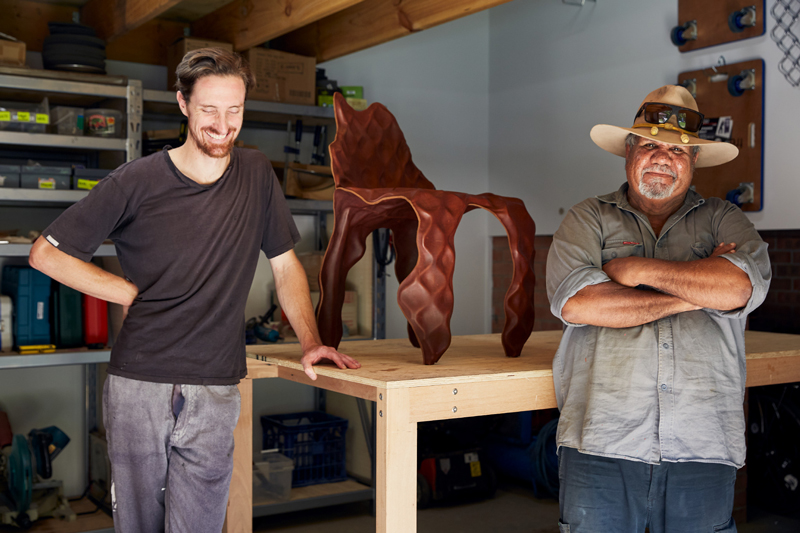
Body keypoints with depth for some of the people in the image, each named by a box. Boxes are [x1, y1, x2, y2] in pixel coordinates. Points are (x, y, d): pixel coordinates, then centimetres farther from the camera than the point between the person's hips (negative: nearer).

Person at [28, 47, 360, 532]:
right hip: (137, 388, -1)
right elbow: (46, 253, 2)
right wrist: (134, 294, -2)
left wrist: (311, 342, 3)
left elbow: (285, 264, 13)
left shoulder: (257, 175, 5)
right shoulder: (137, 181, -4)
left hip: (214, 395, 1)